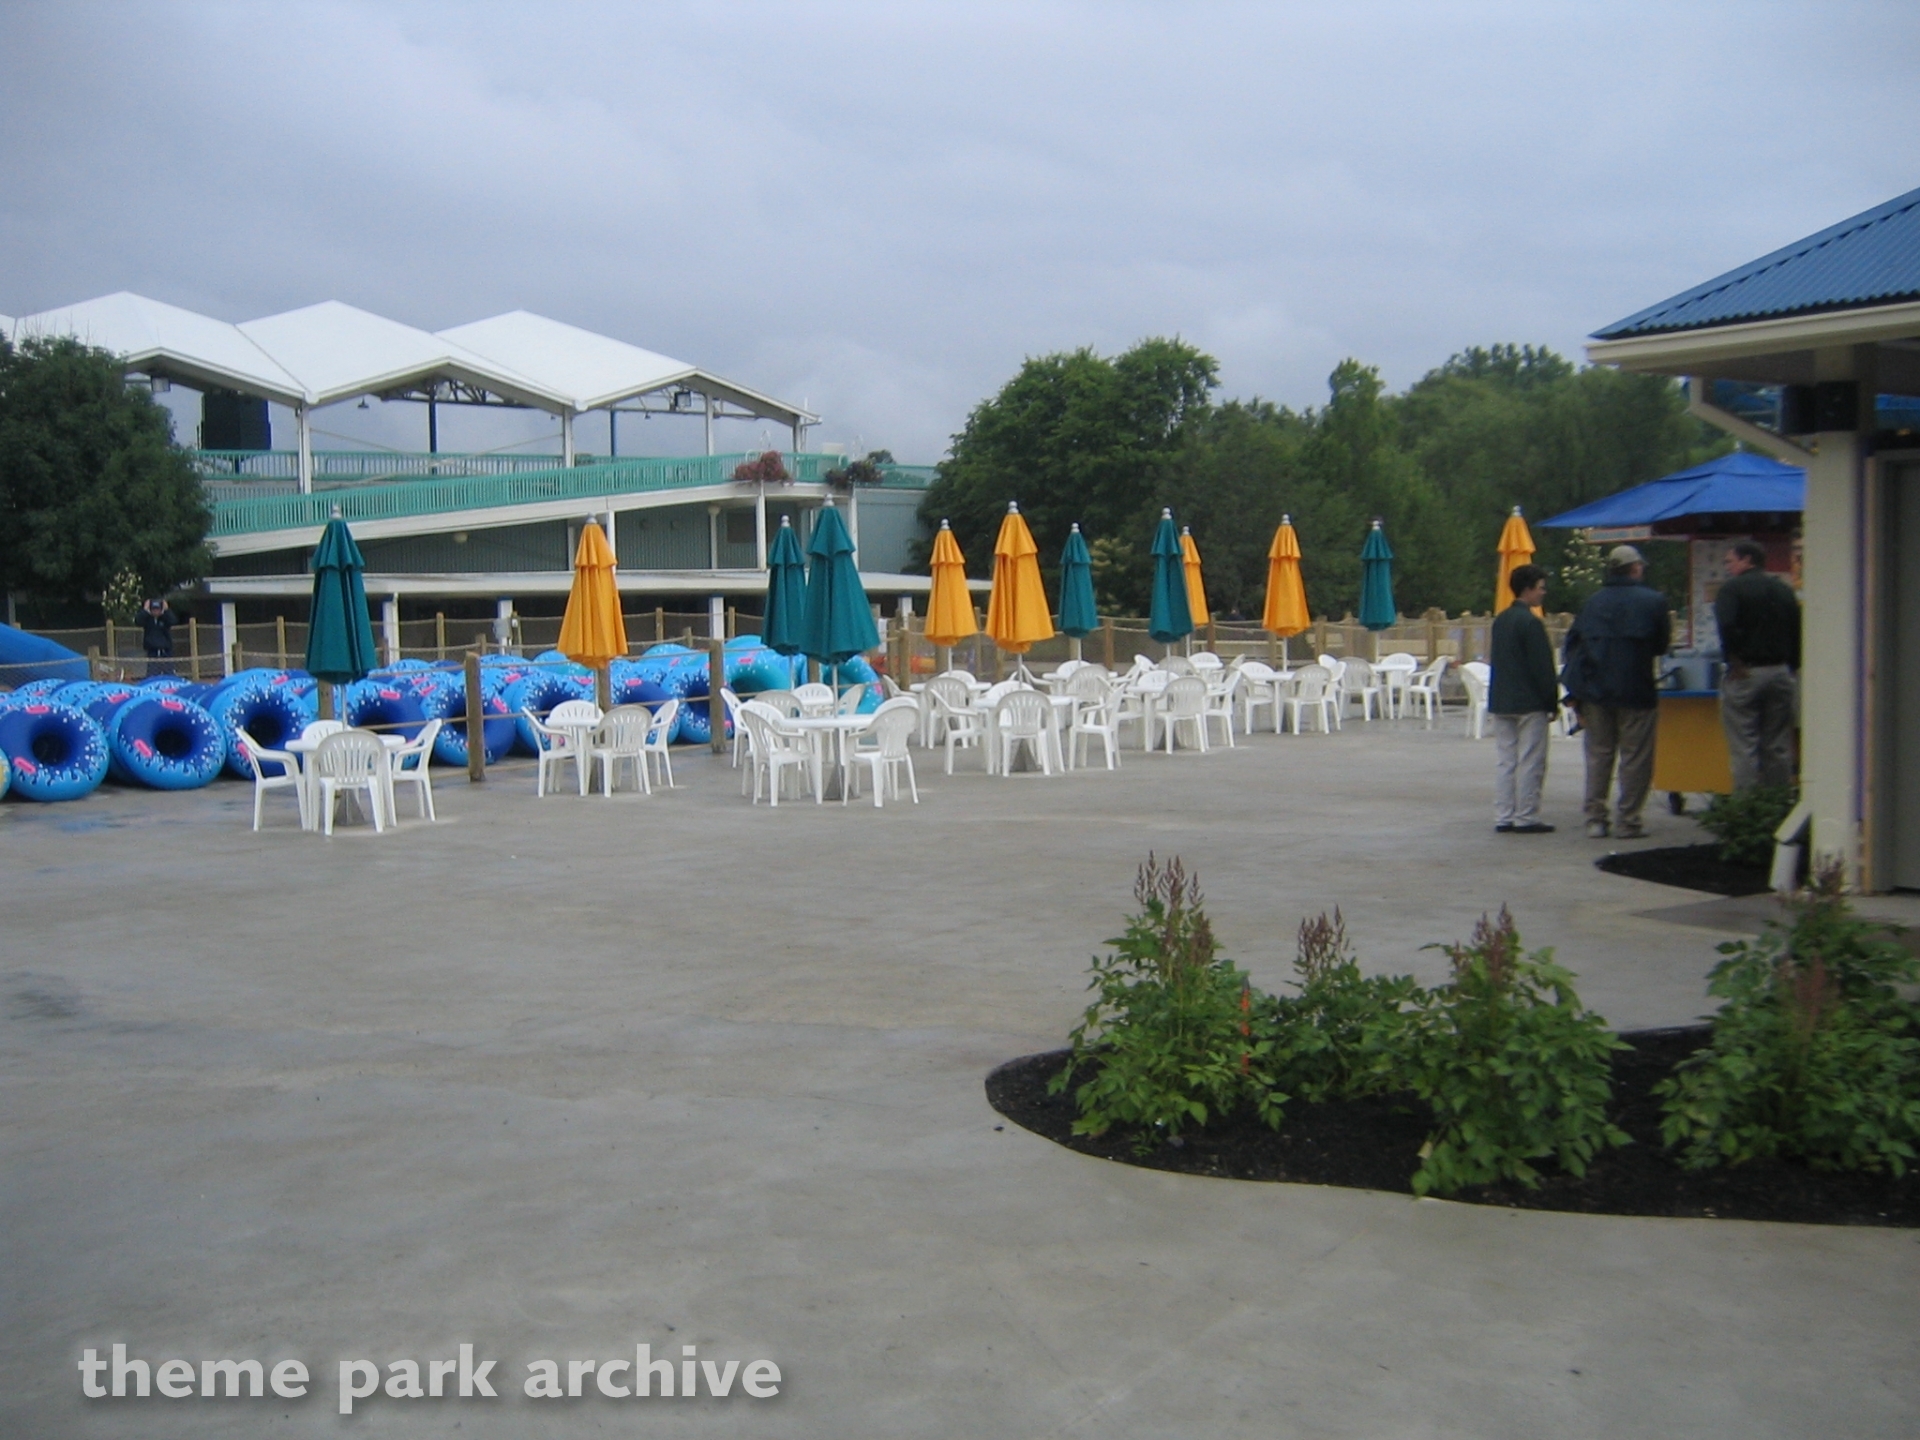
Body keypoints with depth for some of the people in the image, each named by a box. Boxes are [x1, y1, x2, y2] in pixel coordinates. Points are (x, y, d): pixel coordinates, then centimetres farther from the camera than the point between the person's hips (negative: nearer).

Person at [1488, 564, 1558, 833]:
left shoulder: (1501, 620, 12)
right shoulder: (1530, 622, -14)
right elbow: (1543, 667, -14)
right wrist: (1552, 702, -7)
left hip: (1501, 701, 8)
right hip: (1529, 703, -8)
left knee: (1504, 760, 8)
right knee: (1530, 762, -2)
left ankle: (1503, 817, 9)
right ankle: (1526, 818, -1)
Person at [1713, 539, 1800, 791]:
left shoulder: (1732, 589, -5)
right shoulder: (1784, 590, 14)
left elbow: (1727, 626, -21)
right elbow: (1797, 631, 12)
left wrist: (1735, 662, -11)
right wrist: (1790, 666, 16)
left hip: (1745, 673, -6)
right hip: (1780, 673, 6)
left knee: (1744, 747, -5)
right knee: (1778, 746, 10)